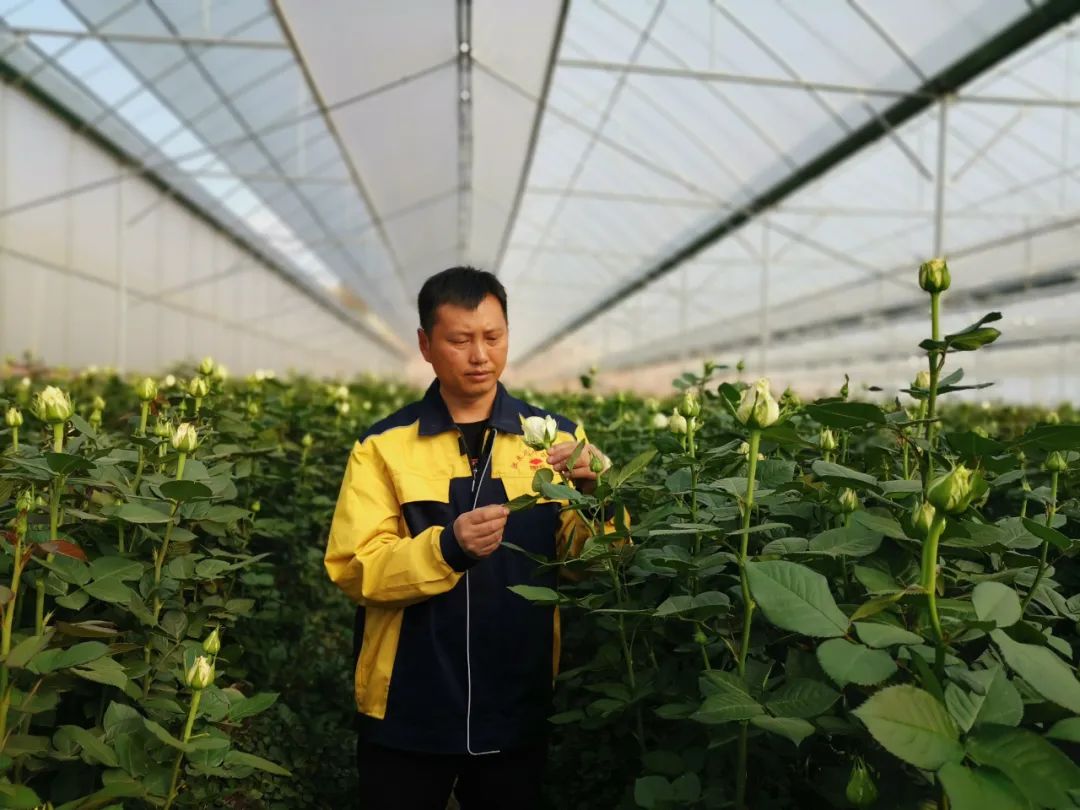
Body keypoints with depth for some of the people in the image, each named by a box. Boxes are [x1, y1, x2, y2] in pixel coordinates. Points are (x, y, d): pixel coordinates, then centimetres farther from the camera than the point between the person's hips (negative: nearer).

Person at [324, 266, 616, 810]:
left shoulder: (556, 436, 0)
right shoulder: (382, 446, -4)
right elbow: (352, 569, -11)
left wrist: (597, 496, -23)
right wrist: (446, 548, -27)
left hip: (520, 709, 1)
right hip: (407, 711, -1)